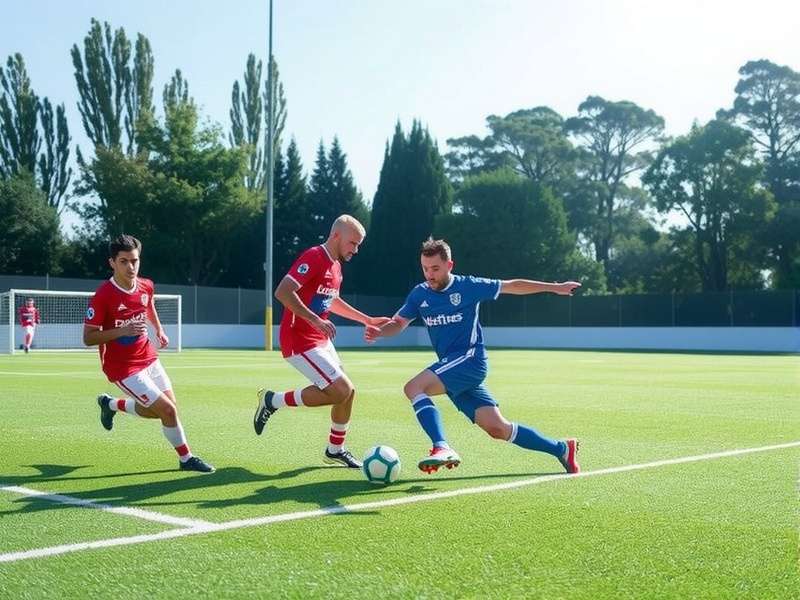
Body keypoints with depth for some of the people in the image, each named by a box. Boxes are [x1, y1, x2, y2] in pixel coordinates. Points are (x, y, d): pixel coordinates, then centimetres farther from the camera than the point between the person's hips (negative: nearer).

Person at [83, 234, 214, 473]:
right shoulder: (102, 296, -22)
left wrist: (159, 329, 9)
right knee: (168, 411, -11)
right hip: (123, 368, -7)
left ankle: (110, 404, 35)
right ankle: (186, 458, 11)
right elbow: (88, 338, -18)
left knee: (161, 410, 14)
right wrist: (121, 331, -30)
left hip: (148, 359, 7)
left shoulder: (146, 286, -3)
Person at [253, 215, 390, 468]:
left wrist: (367, 320, 30)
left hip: (320, 340, 10)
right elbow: (282, 292, -27)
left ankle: (335, 450, 28)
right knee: (340, 390, -15)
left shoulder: (335, 266, 13)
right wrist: (316, 321, -31)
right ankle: (272, 401, -2)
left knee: (348, 391, 11)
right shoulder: (313, 258, -17)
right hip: (299, 341, -10)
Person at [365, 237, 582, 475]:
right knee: (498, 428, 1)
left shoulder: (468, 286, -4)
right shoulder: (419, 294, 9)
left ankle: (442, 448, -36)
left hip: (470, 358, -6)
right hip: (451, 368, 6)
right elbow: (398, 323, 16)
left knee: (414, 387, -26)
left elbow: (512, 286, 4)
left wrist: (554, 287, 9)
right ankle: (561, 449, 15)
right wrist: (378, 331, -7)